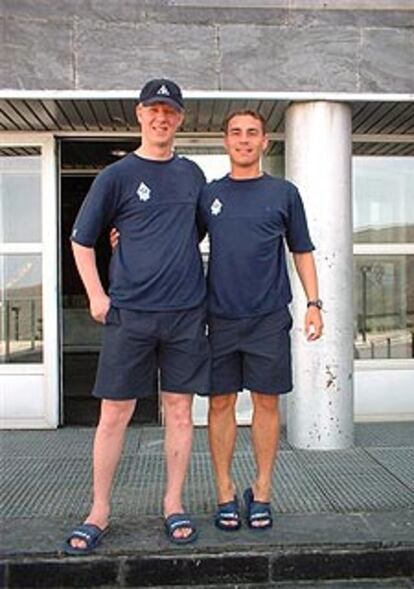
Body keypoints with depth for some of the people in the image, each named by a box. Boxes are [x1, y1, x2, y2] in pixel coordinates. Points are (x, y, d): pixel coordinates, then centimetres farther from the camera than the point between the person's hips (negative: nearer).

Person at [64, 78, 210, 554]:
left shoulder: (192, 174, 13)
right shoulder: (116, 175, 2)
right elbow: (81, 240, 6)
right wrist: (96, 296, -3)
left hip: (185, 311, 3)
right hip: (129, 313, -3)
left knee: (179, 410, 7)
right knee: (114, 412, 2)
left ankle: (173, 505, 20)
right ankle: (99, 511, 16)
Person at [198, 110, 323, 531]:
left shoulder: (283, 193, 8)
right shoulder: (209, 195, 10)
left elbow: (302, 251, 10)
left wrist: (314, 303, 2)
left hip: (269, 317, -1)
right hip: (221, 317, 1)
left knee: (266, 402, 4)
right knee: (220, 403, 4)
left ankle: (261, 492, 18)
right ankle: (225, 492, 17)